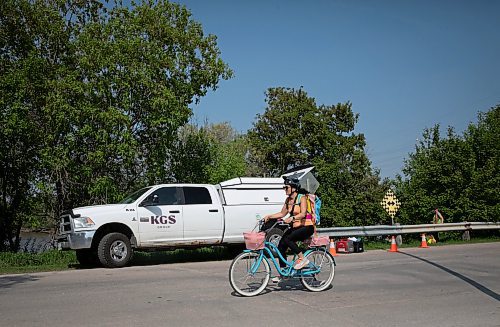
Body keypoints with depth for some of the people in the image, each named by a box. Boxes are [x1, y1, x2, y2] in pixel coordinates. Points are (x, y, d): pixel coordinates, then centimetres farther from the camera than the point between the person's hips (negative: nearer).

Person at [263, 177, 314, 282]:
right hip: (295, 227, 8)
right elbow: (282, 213, 13)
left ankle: (302, 259, -13)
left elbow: (303, 214, -26)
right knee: (281, 246, -5)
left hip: (307, 227, -8)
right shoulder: (288, 200, 9)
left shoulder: (302, 198, -13)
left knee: (287, 239, -29)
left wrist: (292, 218, -42)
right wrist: (269, 216, 1)